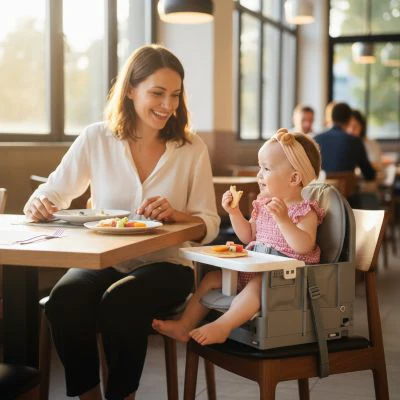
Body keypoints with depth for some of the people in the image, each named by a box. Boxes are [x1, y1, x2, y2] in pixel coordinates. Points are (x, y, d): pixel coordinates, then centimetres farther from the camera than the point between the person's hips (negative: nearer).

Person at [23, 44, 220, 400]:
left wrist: (176, 214, -21)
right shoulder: (96, 138, 2)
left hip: (166, 265, -1)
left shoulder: (192, 148, 0)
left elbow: (209, 225, 0)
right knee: (64, 302, -29)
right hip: (103, 262, 2)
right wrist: (38, 205, -16)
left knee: (120, 303, -32)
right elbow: (54, 193, 8)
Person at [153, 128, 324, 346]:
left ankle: (221, 327, -41)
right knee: (212, 277, 3)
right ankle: (184, 326, 0)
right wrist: (234, 212, 5)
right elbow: (248, 236, 18)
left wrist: (283, 219, -37)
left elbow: (304, 246, -27)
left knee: (258, 284, -38)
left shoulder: (305, 212, -12)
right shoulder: (263, 205, 12)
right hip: (254, 267, 8)